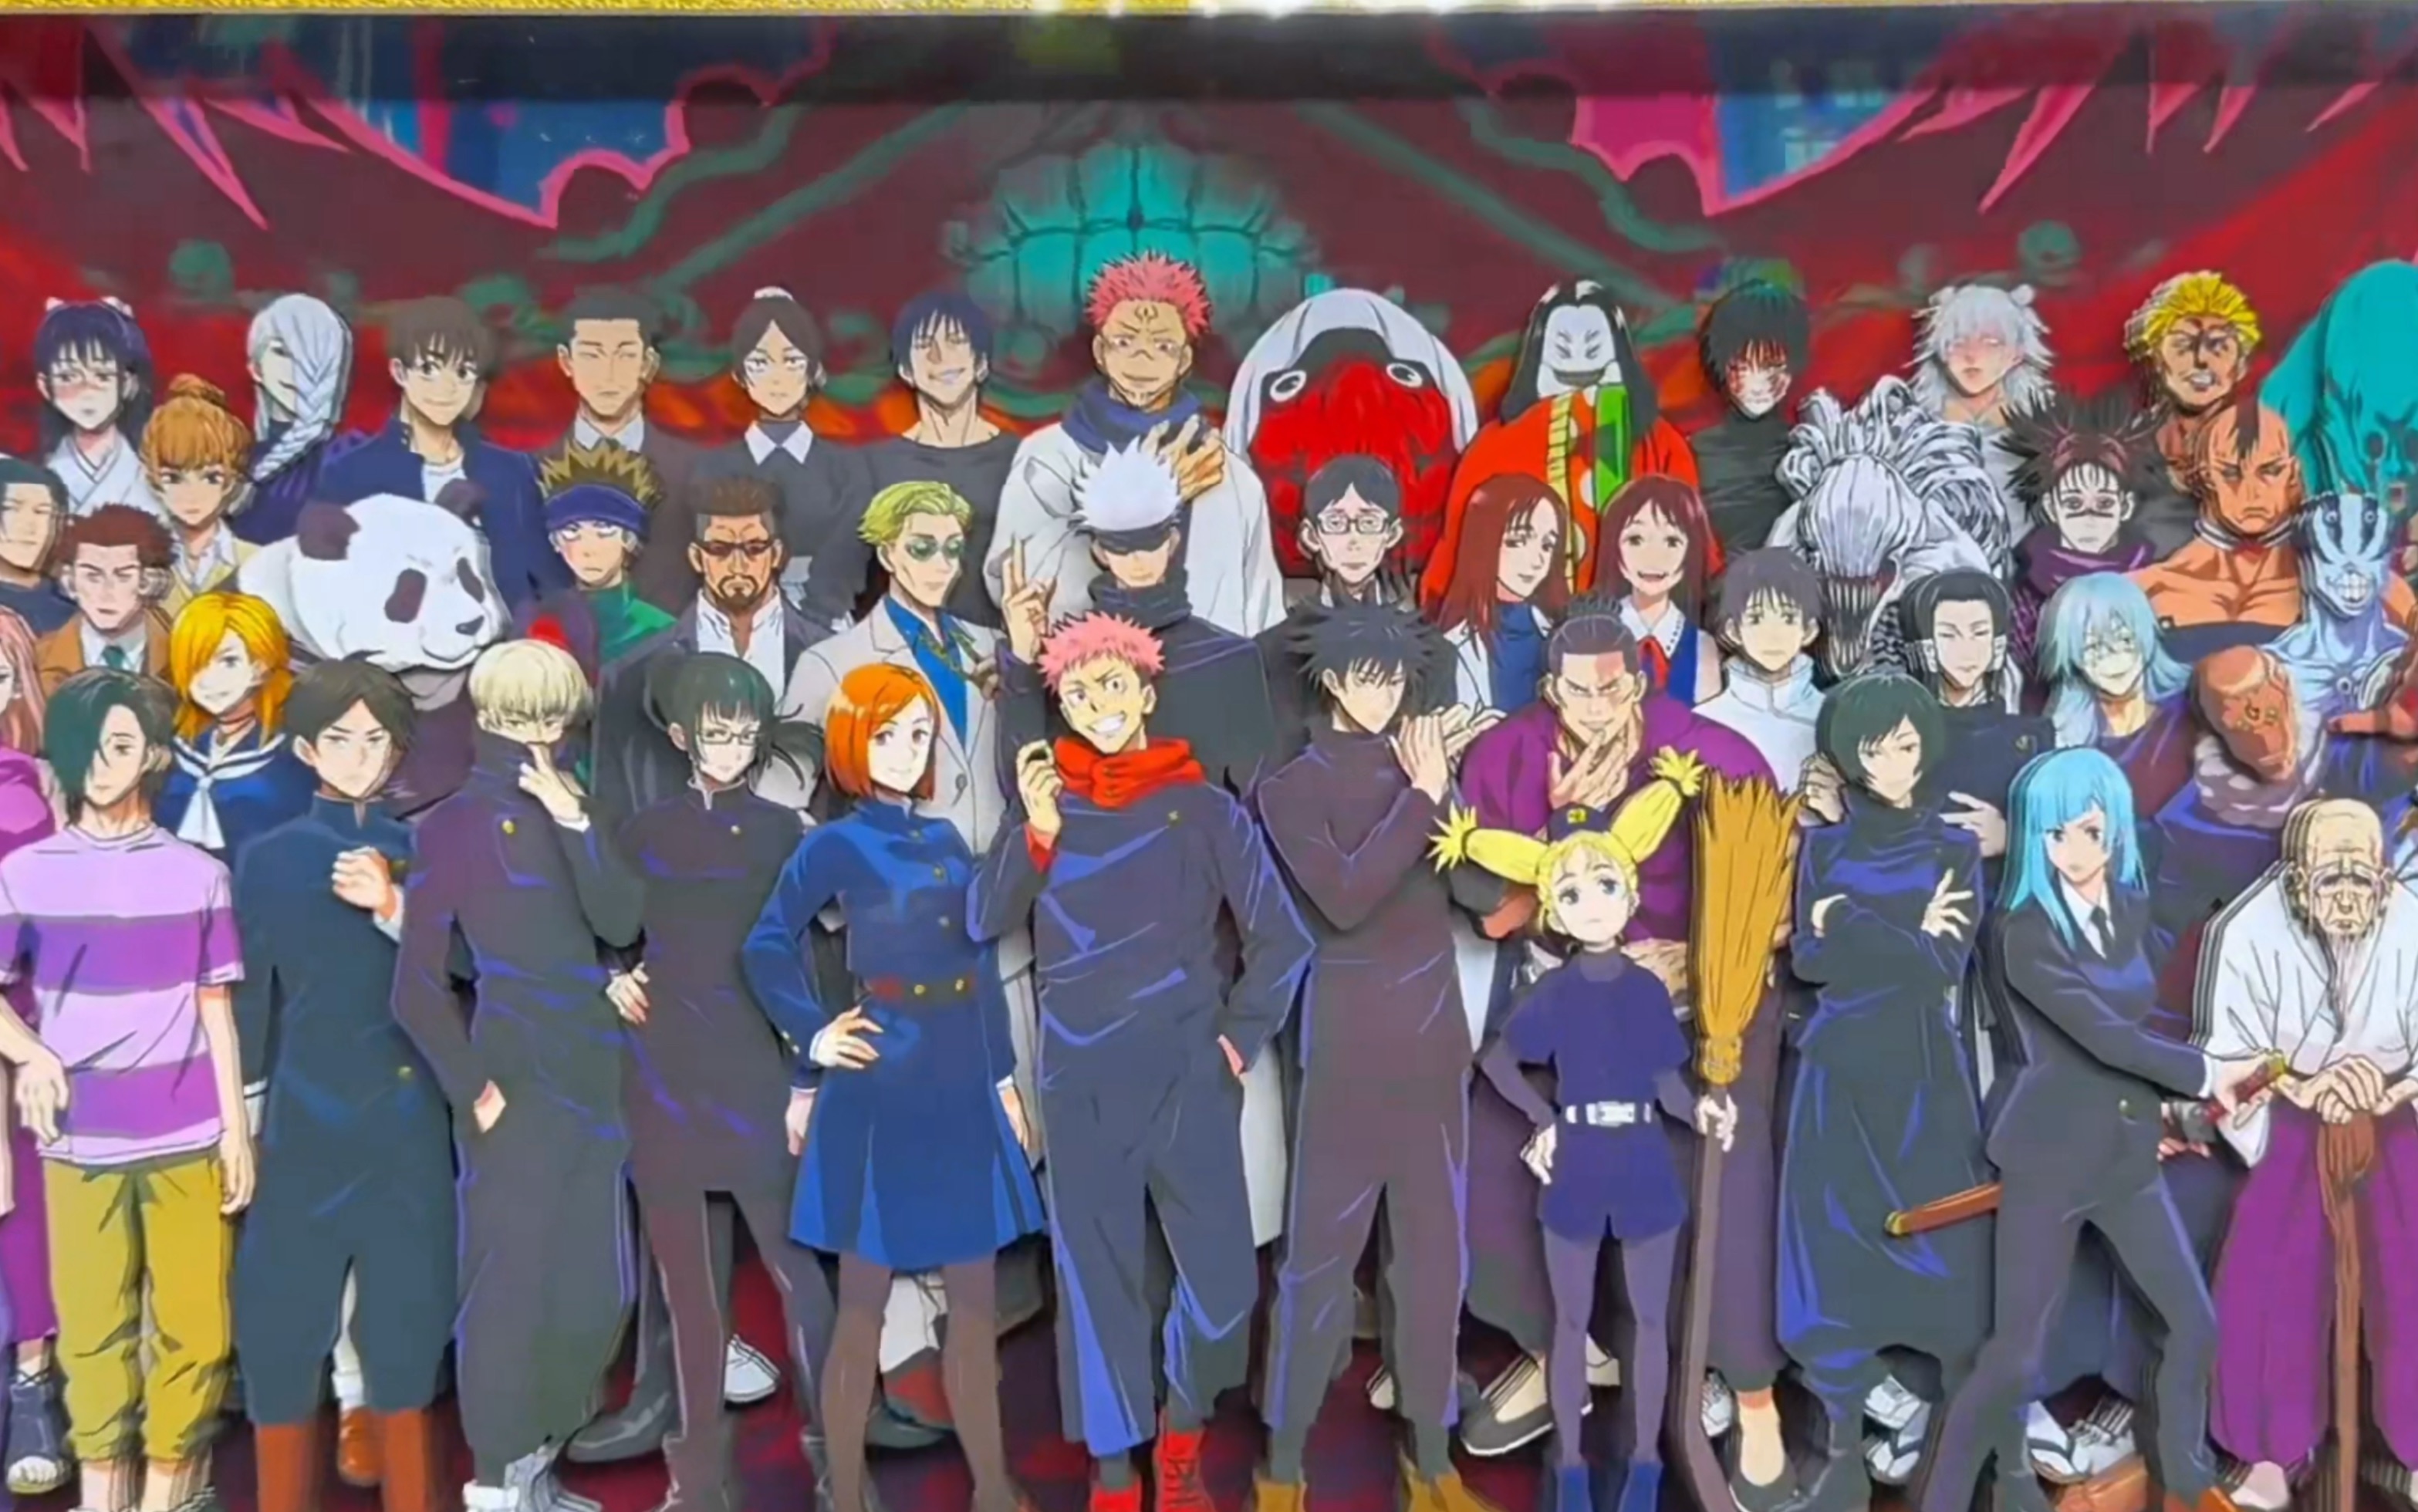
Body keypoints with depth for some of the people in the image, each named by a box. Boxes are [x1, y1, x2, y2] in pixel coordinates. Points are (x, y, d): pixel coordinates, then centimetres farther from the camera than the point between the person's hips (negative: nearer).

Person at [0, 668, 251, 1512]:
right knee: (93, 1324, 8)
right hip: (80, 1139, 0)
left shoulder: (197, 873, 3)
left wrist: (237, 1127, 3)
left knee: (192, 1324, 3)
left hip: (188, 1137, 0)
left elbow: (216, 1009, 6)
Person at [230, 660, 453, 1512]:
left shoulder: (420, 852, 6)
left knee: (407, 1312, 7)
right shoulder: (269, 857, 3)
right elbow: (252, 997, 4)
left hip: (407, 1116, 1)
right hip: (305, 1115, -1)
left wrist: (392, 911, -17)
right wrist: (243, 1114, 3)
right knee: (285, 1314, 2)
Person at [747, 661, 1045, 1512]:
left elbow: (981, 967, 11)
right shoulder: (835, 845, -3)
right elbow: (766, 947, -4)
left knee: (975, 1296, 10)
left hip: (962, 1087, 5)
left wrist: (1004, 1076, 11)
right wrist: (813, 1034, -12)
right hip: (880, 1089, -5)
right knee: (864, 1299, 4)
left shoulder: (947, 840, 11)